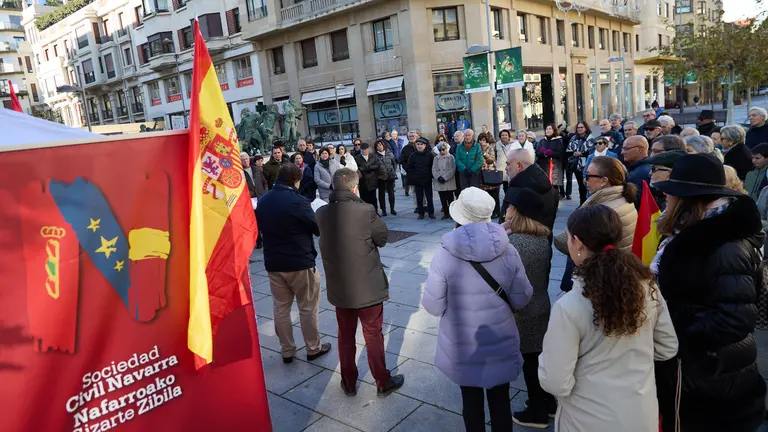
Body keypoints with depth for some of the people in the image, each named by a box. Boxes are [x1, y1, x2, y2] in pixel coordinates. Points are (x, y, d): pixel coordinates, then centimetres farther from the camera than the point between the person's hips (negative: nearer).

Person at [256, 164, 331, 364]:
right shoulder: (298, 201, -19)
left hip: (273, 262, 6)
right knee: (308, 307, 10)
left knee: (280, 307, 14)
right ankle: (313, 348, 21)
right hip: (300, 262, -5)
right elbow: (318, 228, -10)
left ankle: (287, 351, 23)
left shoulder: (262, 201, 1)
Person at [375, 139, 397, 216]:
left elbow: (395, 163, 9)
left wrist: (394, 172, 4)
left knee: (391, 193, 5)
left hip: (390, 176, 1)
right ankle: (383, 210, 15)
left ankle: (392, 209, 17)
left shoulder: (389, 153, 1)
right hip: (380, 177, -1)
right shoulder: (375, 156, -4)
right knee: (381, 194, 5)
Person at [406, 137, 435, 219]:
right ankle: (421, 213, 16)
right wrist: (412, 178, -3)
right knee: (419, 198, 6)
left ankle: (431, 212, 16)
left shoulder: (429, 154, -1)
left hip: (427, 180, -1)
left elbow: (433, 166, 2)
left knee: (429, 197, 4)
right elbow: (409, 168, 3)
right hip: (417, 181, 1)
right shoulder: (413, 155, 1)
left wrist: (431, 176, -5)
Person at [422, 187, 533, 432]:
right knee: (500, 401, 21)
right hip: (500, 345, 1)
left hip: (462, 348, -1)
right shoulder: (508, 252, -14)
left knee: (471, 401, 20)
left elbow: (433, 306, -14)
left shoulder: (445, 255, -21)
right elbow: (521, 300, -5)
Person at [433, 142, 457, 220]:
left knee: (450, 198, -3)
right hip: (439, 183, 4)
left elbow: (452, 170, -8)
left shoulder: (451, 157, -1)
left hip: (449, 182, -4)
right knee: (443, 199, 7)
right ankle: (446, 213, 16)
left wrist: (445, 178, -15)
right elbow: (434, 169, 5)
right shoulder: (436, 158, 11)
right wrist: (438, 177, -11)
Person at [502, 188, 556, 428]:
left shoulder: (509, 242, -23)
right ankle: (548, 402, 36)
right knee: (540, 356, 20)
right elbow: (546, 273, 10)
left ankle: (537, 411, 24)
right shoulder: (543, 239, 0)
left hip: (521, 312, -7)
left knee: (529, 360, 8)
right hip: (542, 307, 7)